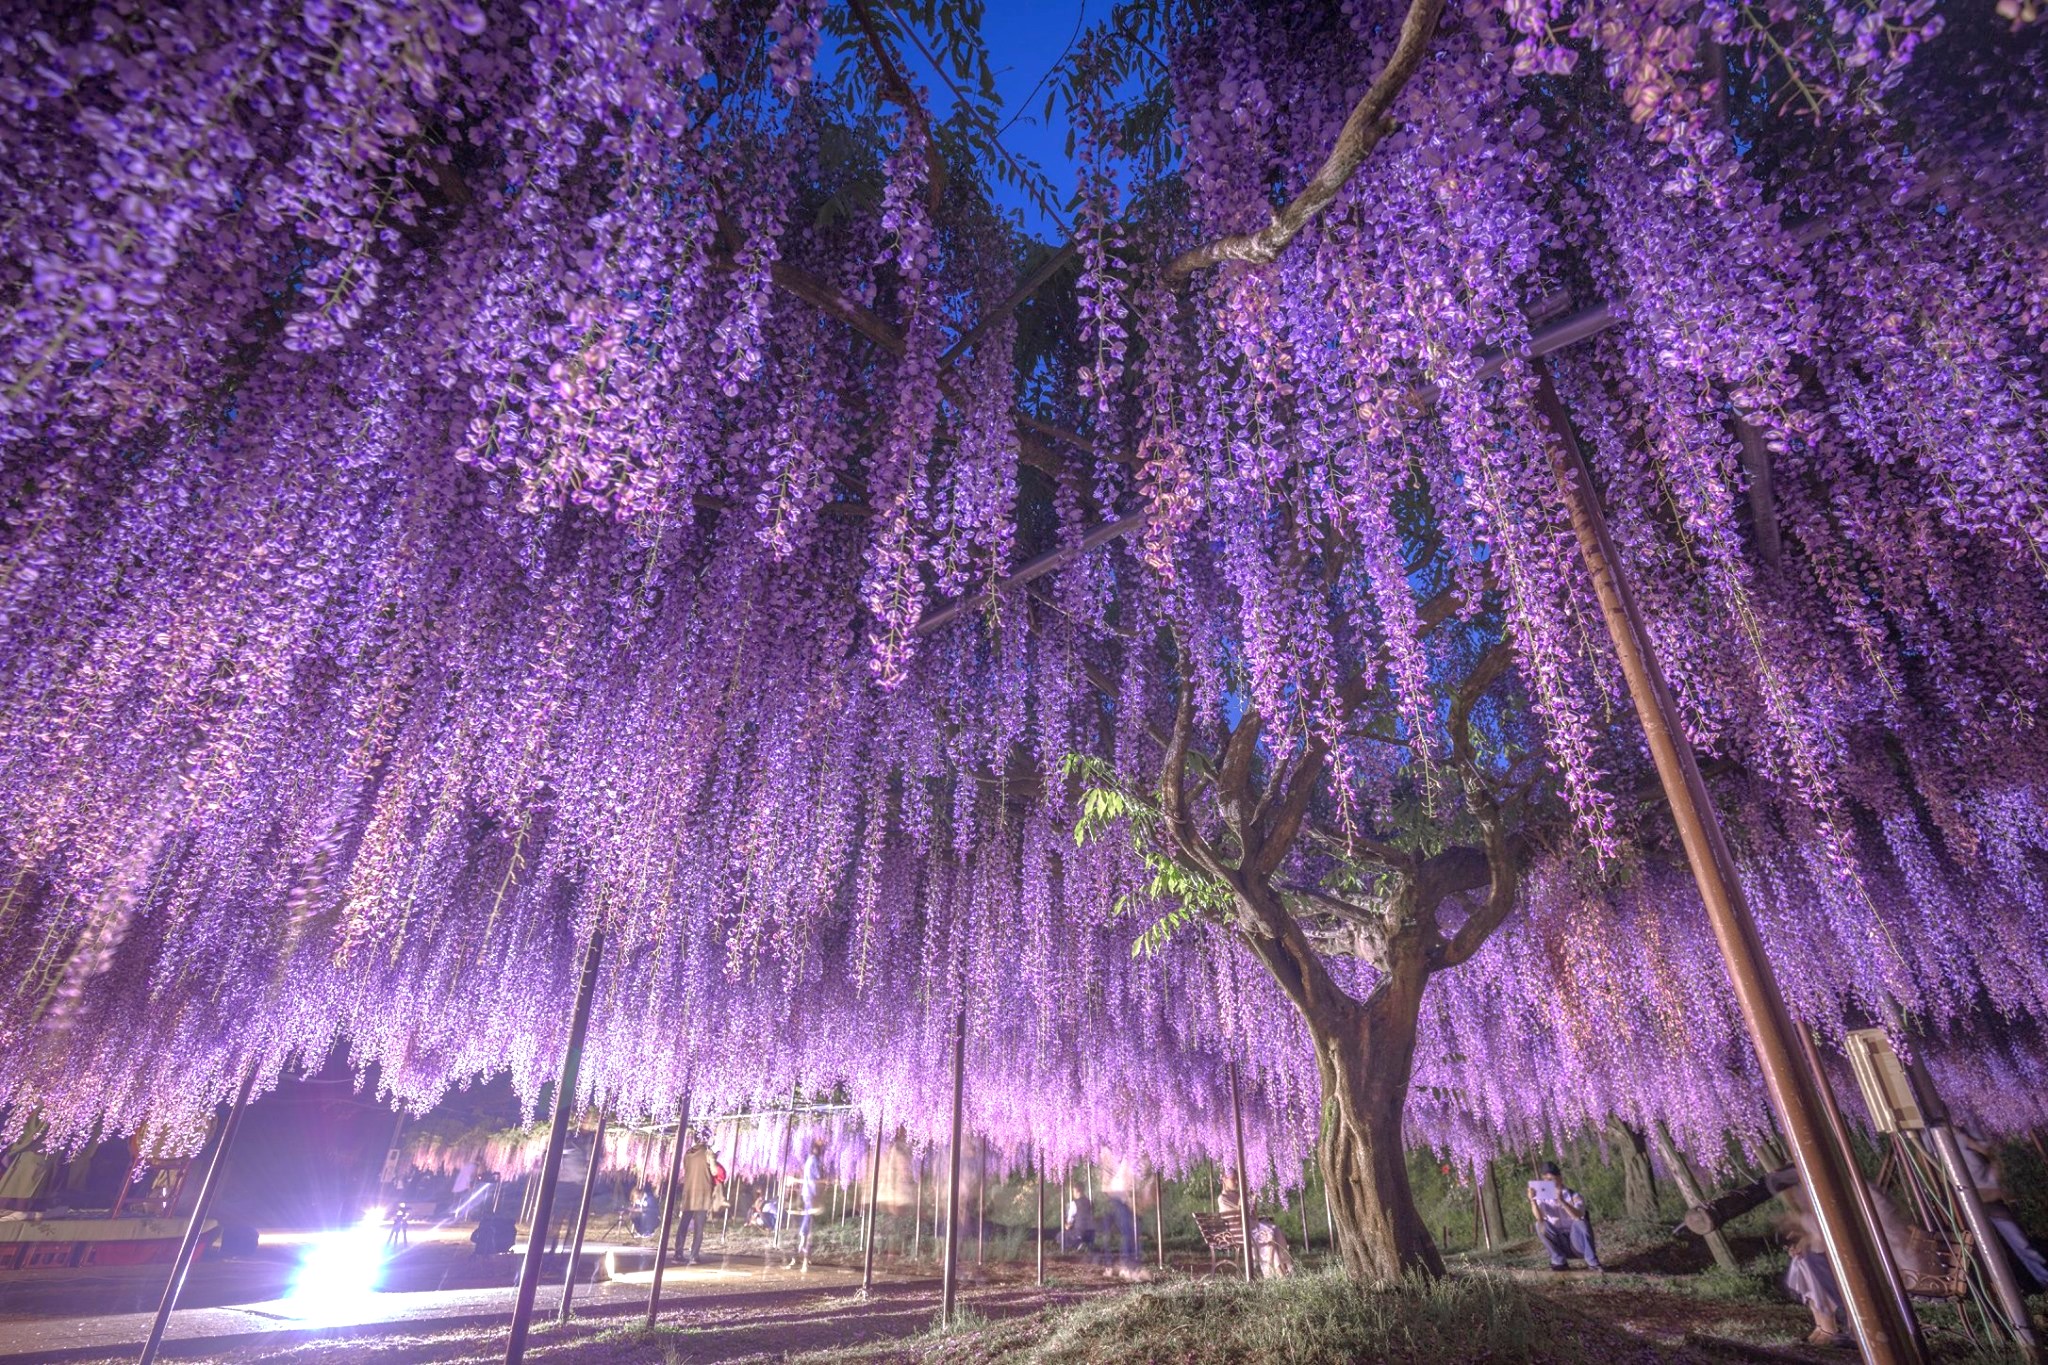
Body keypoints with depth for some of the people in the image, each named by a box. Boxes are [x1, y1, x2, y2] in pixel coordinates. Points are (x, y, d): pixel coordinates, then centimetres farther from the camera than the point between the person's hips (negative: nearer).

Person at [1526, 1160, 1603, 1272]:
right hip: (1560, 1244, 3)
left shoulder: (1574, 1196, -8)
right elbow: (1539, 1218, -19)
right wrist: (1532, 1200, -37)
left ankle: (1592, 1262, -26)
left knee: (1580, 1222, -32)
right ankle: (1560, 1261, -15)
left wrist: (1561, 1201, -47)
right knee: (1540, 1225, -25)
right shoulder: (1543, 1198, 0)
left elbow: (1578, 1216, -31)